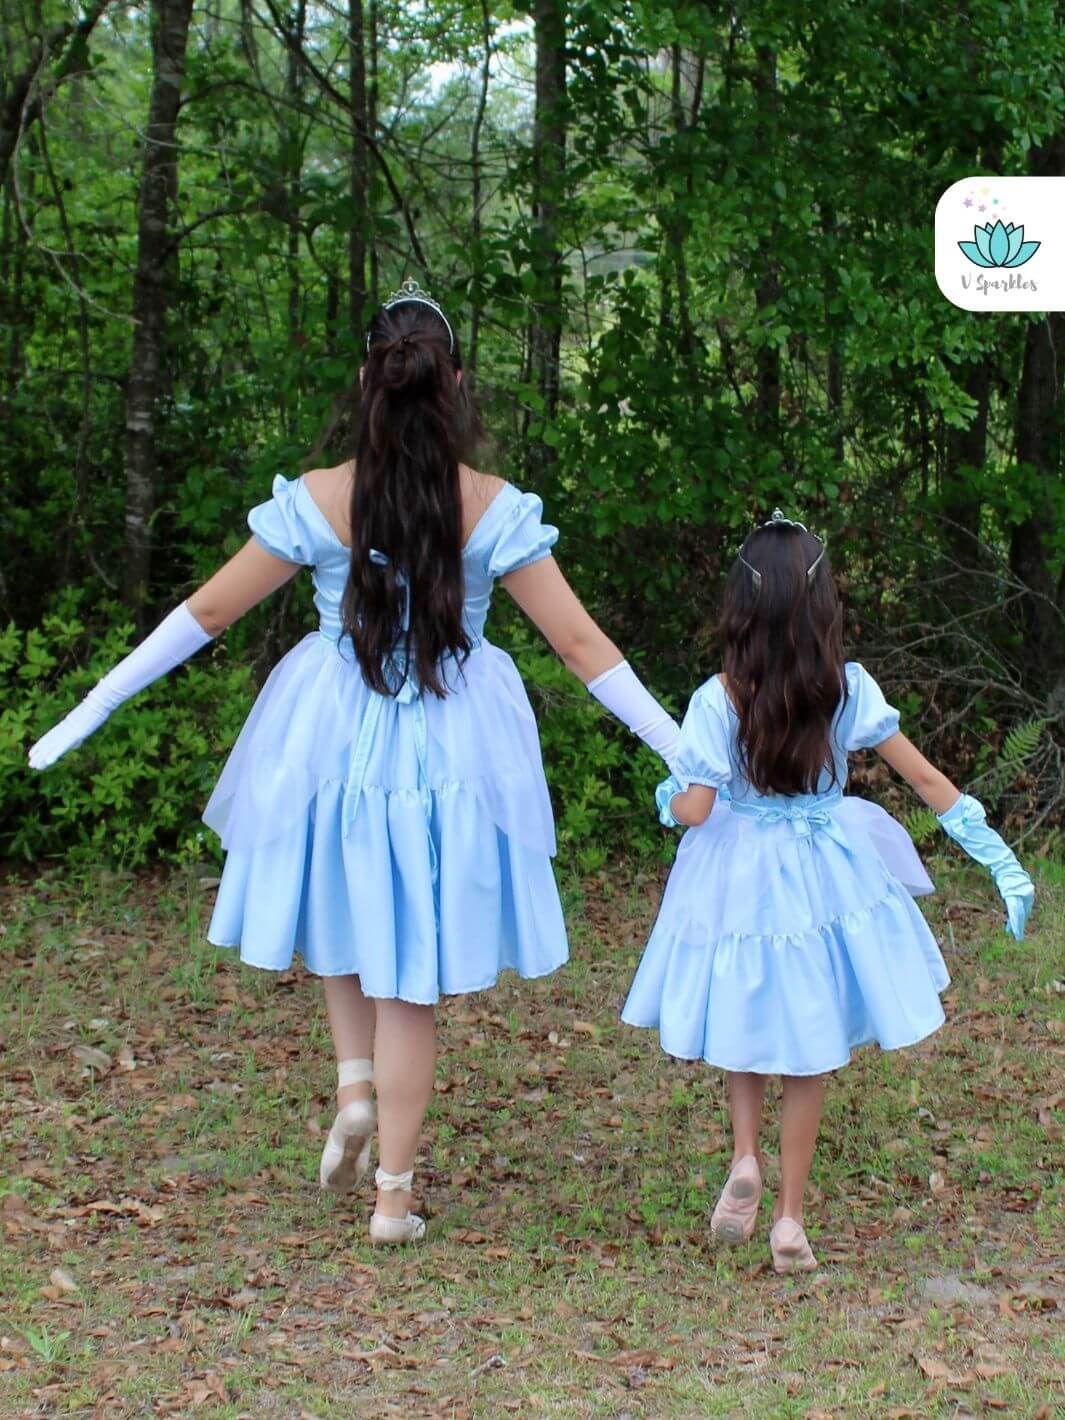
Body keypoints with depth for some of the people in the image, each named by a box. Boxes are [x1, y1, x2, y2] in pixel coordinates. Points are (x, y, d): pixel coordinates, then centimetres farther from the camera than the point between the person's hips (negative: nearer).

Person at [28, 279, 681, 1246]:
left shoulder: (317, 500, -10)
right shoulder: (496, 509, -10)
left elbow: (206, 613, -4)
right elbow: (582, 642, -9)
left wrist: (88, 712, 6)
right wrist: (688, 751, -2)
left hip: (334, 746, 0)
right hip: (451, 755, 0)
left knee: (345, 917, 28)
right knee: (413, 980, 9)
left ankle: (354, 1085, 10)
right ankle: (395, 1193, 14)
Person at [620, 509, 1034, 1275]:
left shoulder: (718, 700, -15)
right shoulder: (849, 688, -9)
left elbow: (694, 809, -15)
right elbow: (928, 780, -6)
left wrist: (668, 797, 9)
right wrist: (1001, 859, 0)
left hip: (739, 884, -1)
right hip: (825, 882, 1)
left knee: (750, 1030, 23)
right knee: (809, 1053, 13)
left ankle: (745, 1158, 2)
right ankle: (790, 1217, 16)